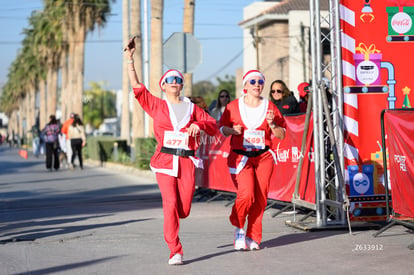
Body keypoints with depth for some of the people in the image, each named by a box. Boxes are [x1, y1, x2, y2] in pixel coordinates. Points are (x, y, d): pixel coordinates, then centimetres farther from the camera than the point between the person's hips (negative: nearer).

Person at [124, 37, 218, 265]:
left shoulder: (192, 108, 14)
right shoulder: (157, 105, 10)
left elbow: (214, 127, 14)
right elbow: (137, 87, 3)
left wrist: (199, 124, -7)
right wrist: (130, 60, -1)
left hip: (187, 162, 2)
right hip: (165, 160, -2)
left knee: (184, 209, 1)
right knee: (170, 204, -15)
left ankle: (170, 223, 38)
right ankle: (175, 252, -11)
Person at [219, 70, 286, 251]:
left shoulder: (270, 107, 7)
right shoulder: (234, 106, 3)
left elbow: (282, 135, 9)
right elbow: (222, 127, 12)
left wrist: (272, 124, -11)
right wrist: (233, 130, -9)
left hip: (264, 157, 2)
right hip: (240, 157, -2)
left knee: (260, 198, -1)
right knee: (246, 194, -18)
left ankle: (252, 237, 13)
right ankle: (238, 228, 8)